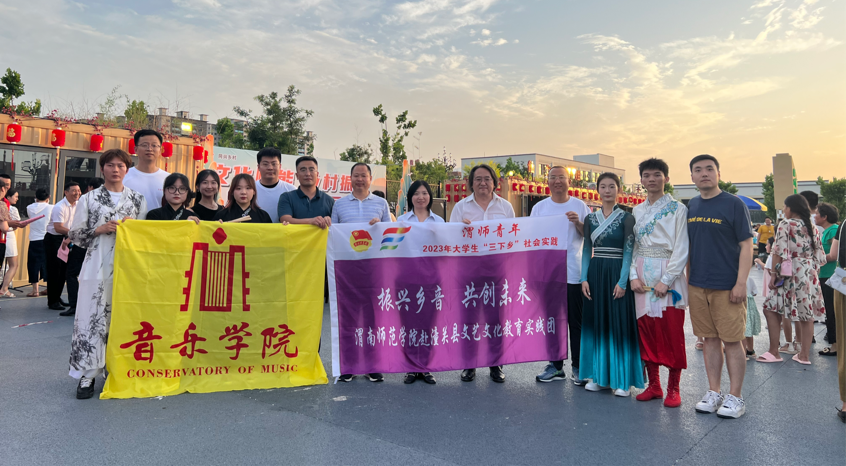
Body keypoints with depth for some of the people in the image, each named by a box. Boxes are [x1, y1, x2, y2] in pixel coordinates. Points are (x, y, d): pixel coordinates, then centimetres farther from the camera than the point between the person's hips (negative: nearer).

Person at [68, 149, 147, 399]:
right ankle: (88, 374, 6)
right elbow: (74, 234, 6)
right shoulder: (89, 199, 7)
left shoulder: (138, 199, 10)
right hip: (97, 268, -1)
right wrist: (99, 229, -9)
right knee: (91, 318, -3)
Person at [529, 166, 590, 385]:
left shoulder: (580, 206, 5)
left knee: (576, 323, 2)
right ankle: (555, 366, 19)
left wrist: (578, 223, -14)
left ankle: (578, 367, 11)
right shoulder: (539, 207, 9)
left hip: (573, 272, -2)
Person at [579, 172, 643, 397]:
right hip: (595, 274, 4)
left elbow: (629, 251, -6)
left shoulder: (626, 218, -2)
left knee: (619, 325, -1)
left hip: (617, 274, -4)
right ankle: (599, 376, 18)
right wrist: (584, 278, 1)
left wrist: (622, 282, -14)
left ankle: (622, 380, 9)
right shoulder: (590, 219, 10)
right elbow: (587, 250, 11)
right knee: (596, 323, 7)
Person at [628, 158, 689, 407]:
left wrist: (666, 281, -14)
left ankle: (673, 388, 10)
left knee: (672, 331, -2)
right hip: (643, 275, 5)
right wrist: (633, 275, -3)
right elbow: (633, 245, 11)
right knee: (645, 329, 6)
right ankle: (653, 385, 18)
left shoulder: (677, 209, -1)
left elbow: (682, 248, -7)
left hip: (668, 274, -4)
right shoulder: (637, 211, 13)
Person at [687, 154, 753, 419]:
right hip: (697, 285, 5)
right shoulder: (691, 206, 10)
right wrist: (685, 278, 11)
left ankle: (735, 397, 13)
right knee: (710, 339, 11)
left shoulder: (733, 204, -5)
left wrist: (741, 283, -13)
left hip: (727, 286, -4)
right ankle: (714, 393, 21)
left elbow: (746, 245, -7)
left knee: (732, 341, 2)